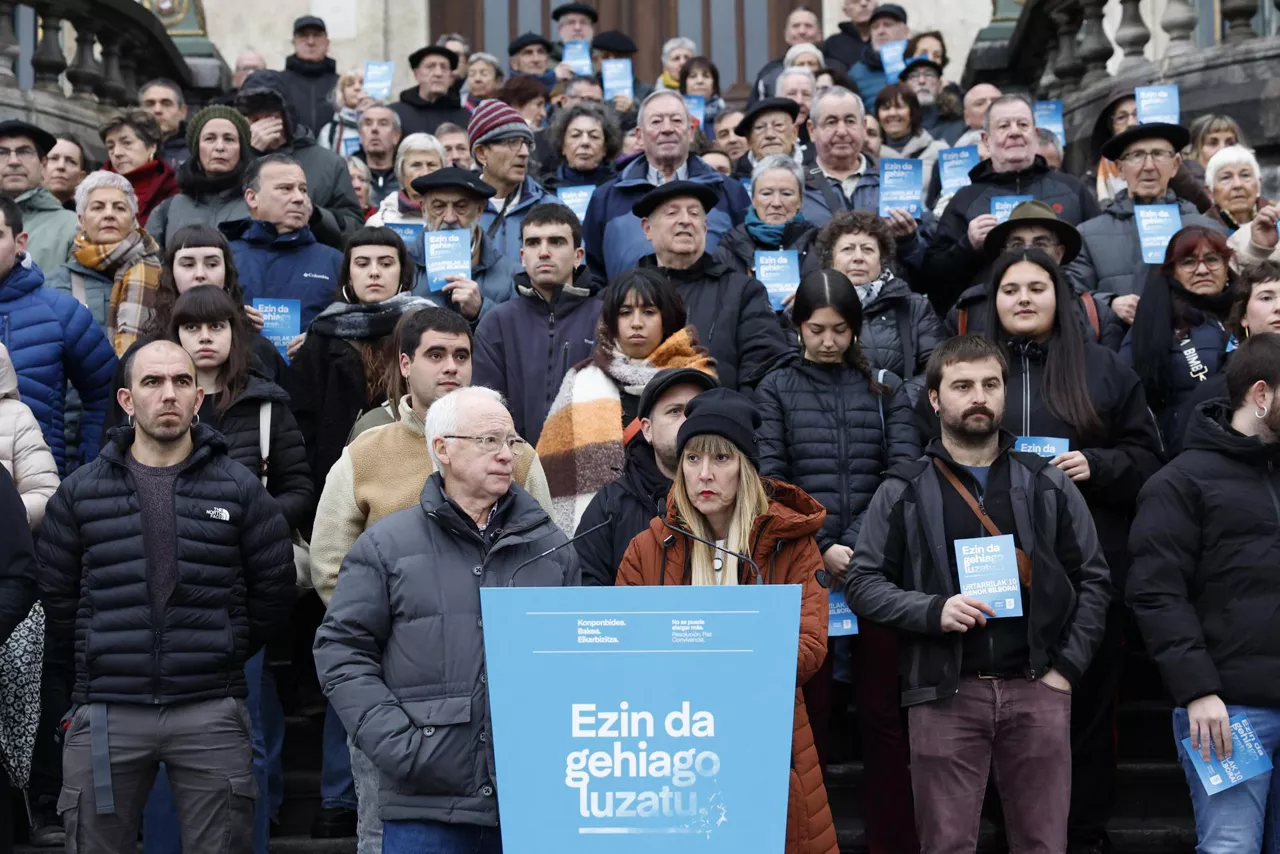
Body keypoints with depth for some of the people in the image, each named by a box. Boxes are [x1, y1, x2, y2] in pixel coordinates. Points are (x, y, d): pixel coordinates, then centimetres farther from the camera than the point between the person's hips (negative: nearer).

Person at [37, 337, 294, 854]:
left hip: (211, 714, 0)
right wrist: (89, 674, 11)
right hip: (106, 715, 1)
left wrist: (225, 657, 10)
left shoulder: (240, 490, 4)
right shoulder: (80, 492, 6)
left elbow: (273, 591, 9)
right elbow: (55, 598, 10)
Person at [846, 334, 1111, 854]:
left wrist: (1068, 667, 2)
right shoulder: (903, 492, 5)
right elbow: (863, 583, 2)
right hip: (944, 693, -1)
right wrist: (932, 610, -14)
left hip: (1036, 689, 2)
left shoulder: (1049, 484, 10)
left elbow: (1093, 579, 12)